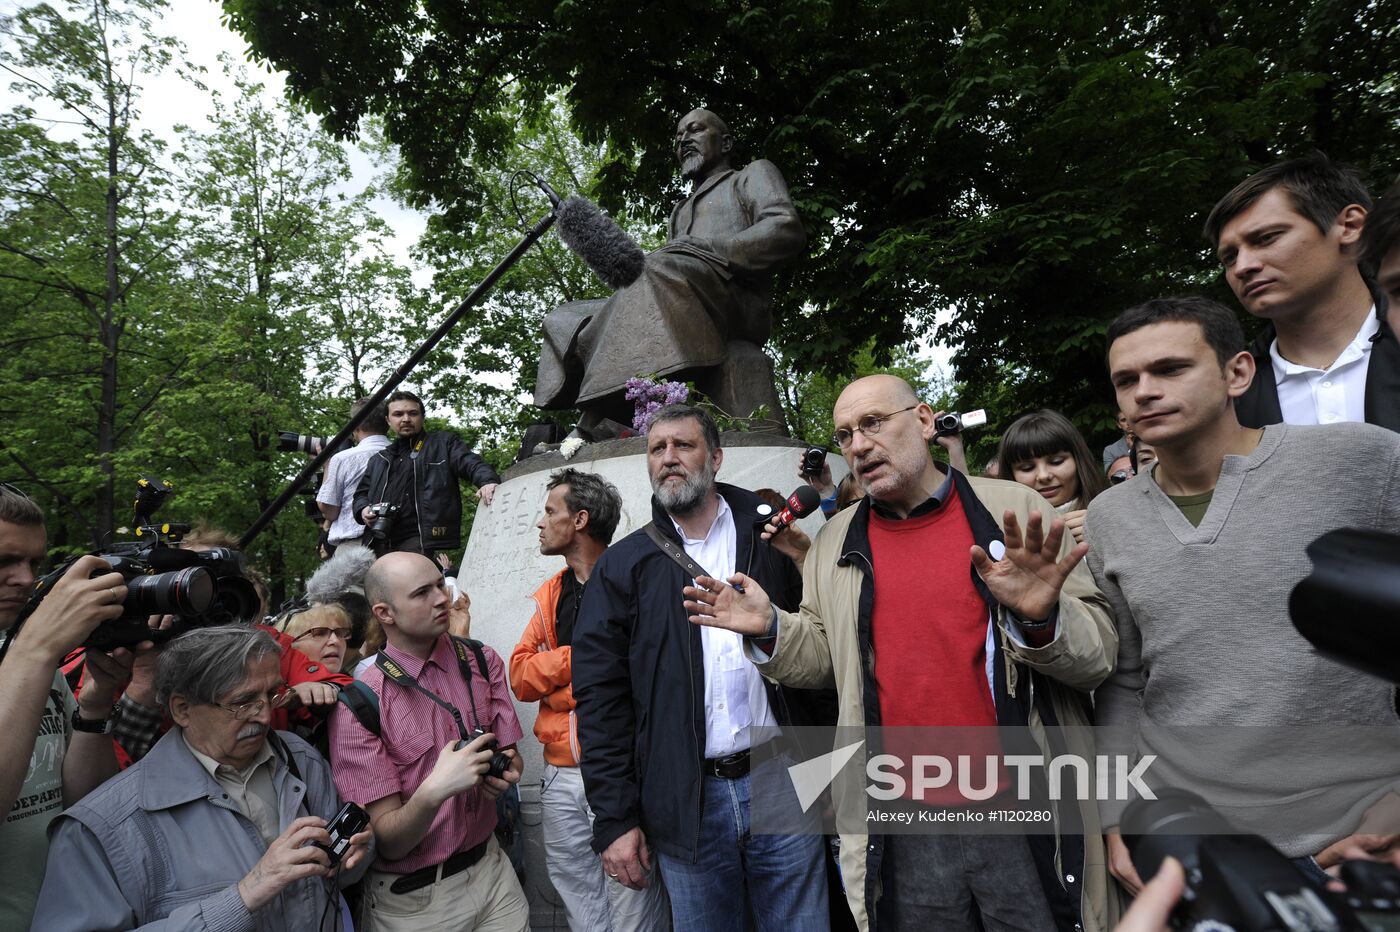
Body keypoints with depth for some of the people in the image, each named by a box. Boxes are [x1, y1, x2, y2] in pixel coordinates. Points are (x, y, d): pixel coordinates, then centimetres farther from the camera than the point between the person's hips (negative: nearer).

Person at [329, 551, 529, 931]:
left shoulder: (483, 661, -5)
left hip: (489, 867, 4)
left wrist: (503, 773, -20)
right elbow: (388, 841, -15)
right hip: (410, 899, -3)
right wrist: (435, 790, -34)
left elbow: (510, 756, 2)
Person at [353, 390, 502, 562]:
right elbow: (362, 493, 31)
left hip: (424, 540, -5)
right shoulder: (378, 460, 28)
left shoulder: (443, 443, 11)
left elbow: (472, 464, -3)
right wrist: (363, 509, 6)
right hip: (381, 543, 6)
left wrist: (488, 481, -26)